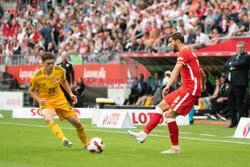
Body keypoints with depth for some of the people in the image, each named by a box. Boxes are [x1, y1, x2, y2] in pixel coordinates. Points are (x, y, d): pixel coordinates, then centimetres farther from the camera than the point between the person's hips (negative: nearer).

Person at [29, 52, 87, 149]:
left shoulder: (59, 70, -8)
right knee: (49, 119, -38)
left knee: (77, 123, 2)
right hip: (46, 102, -3)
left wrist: (70, 93, 4)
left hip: (60, 100, 4)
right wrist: (39, 100, -16)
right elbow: (31, 90, 0)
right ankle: (64, 139, -57)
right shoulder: (36, 77, -18)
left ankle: (86, 145, 25)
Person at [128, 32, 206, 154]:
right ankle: (144, 134, 0)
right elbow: (203, 75, 31)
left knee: (169, 115, -14)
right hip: (185, 89, 10)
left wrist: (168, 86, -41)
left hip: (190, 90, -10)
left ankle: (175, 147, -4)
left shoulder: (184, 52, -9)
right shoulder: (189, 53, 22)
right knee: (161, 107, 5)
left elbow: (177, 69, -28)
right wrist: (202, 86, 51)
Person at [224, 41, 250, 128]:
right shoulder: (233, 56, 19)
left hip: (240, 84, -8)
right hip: (231, 84, 8)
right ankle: (233, 122, 20)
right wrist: (231, 67, -8)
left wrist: (231, 64, -2)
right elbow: (226, 65, 10)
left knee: (239, 103, -7)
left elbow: (239, 64, -18)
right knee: (231, 102, 12)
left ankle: (240, 122, -5)